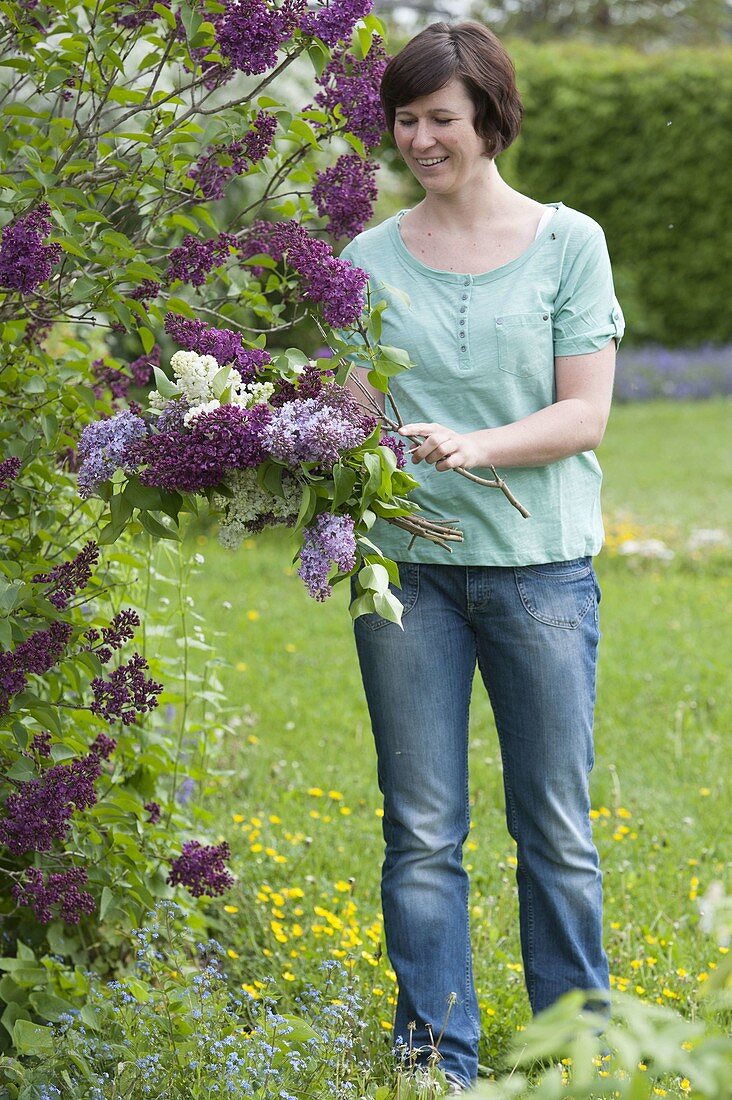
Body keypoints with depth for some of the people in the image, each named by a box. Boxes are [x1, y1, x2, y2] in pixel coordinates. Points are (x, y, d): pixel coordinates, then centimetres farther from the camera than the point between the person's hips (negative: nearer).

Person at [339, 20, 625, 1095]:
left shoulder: (568, 242, 2)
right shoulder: (371, 257, 8)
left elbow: (584, 415, -5)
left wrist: (474, 447, -21)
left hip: (539, 564, -1)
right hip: (407, 567, 2)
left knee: (556, 831, 5)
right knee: (422, 832, 4)